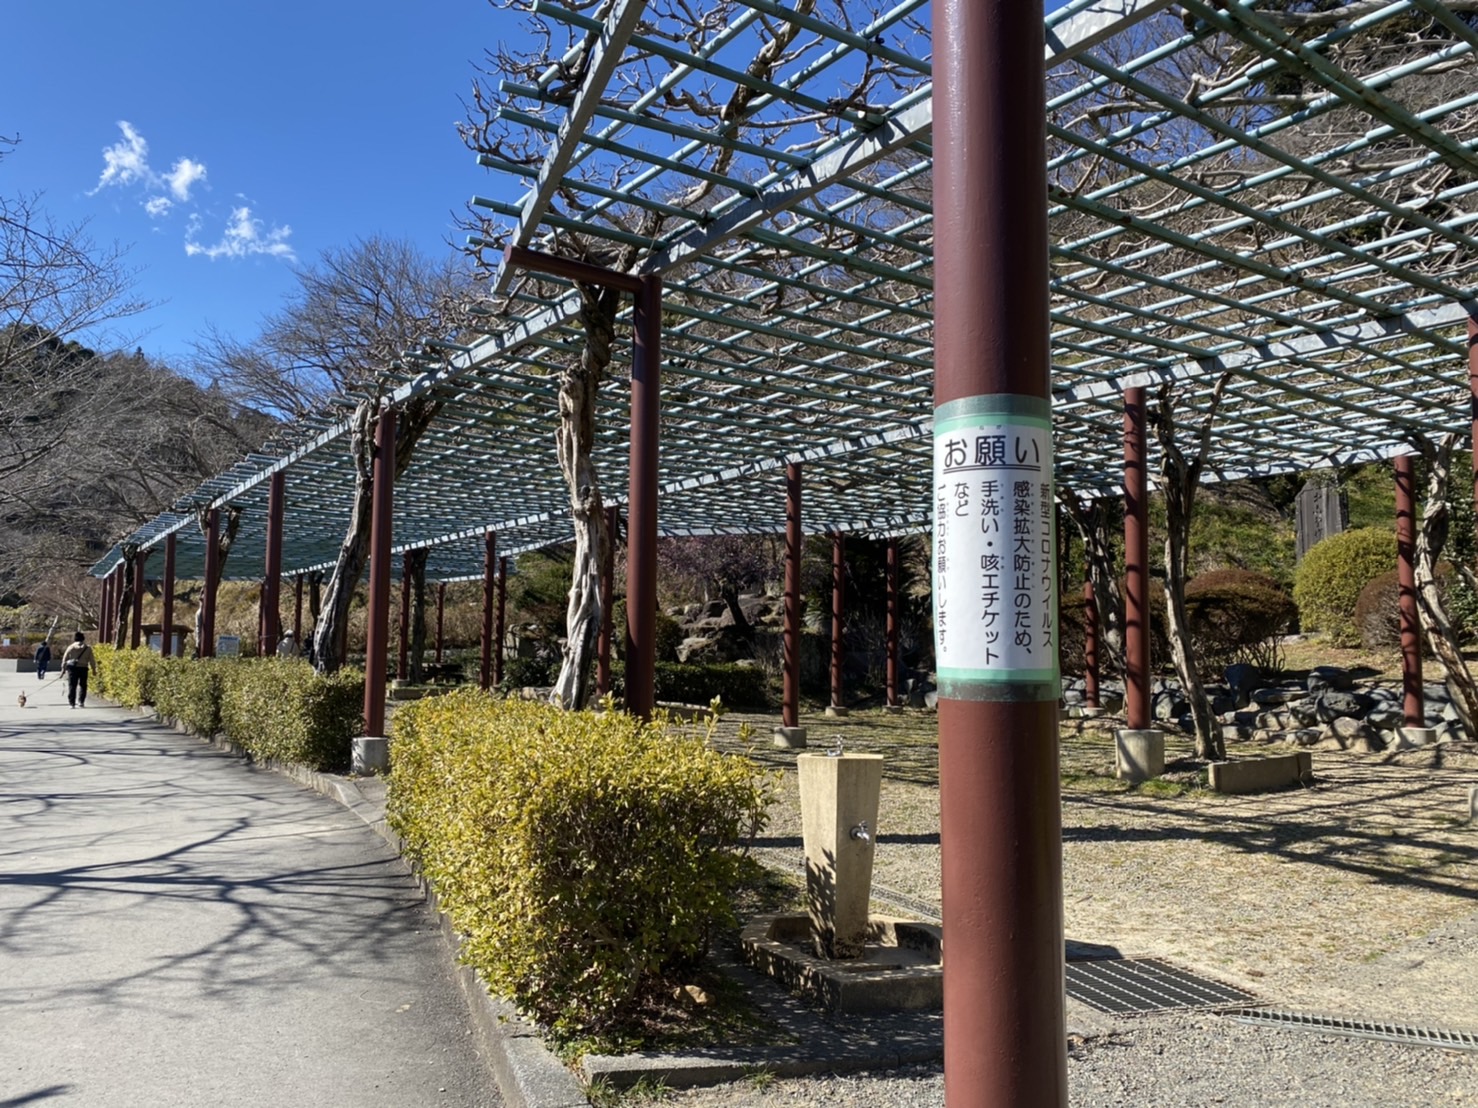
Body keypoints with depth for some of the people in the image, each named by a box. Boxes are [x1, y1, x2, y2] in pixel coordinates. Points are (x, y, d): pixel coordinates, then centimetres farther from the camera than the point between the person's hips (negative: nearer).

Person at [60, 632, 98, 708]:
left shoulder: (71, 647, 3)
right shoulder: (88, 648, 2)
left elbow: (65, 658, 4)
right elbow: (92, 660, 4)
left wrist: (63, 668, 11)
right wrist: (94, 669, 10)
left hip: (72, 668, 0)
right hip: (83, 668, 0)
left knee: (72, 686, 5)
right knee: (82, 685, 7)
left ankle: (72, 703, 2)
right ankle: (81, 702, 1)